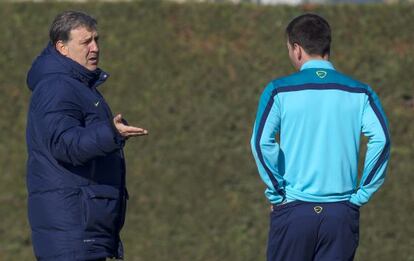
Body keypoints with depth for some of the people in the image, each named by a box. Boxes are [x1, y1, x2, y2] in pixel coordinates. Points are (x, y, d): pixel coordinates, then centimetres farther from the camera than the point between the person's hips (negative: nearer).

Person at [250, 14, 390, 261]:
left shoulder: (279, 91, -1)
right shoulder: (360, 93, 4)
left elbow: (261, 142, -13)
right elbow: (380, 139, -9)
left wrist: (277, 191, -4)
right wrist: (361, 194, -2)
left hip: (293, 211, -2)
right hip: (342, 212, 2)